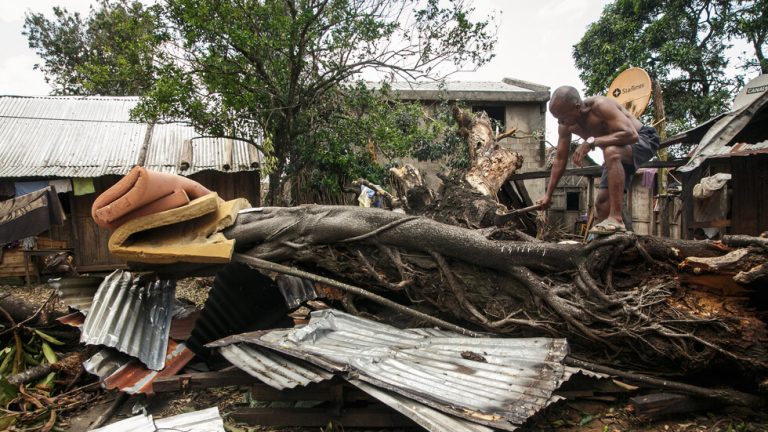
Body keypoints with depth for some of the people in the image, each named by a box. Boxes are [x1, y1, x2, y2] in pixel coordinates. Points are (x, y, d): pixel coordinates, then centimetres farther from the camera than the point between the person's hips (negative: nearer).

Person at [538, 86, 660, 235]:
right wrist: (548, 194, 0)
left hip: (642, 139, -8)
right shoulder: (566, 126, -10)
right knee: (602, 202, 1)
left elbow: (631, 134, -40)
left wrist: (591, 142, -43)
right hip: (618, 154, 8)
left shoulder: (600, 105, -31)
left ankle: (616, 219, -39)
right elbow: (560, 159, 0)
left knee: (611, 152, -39)